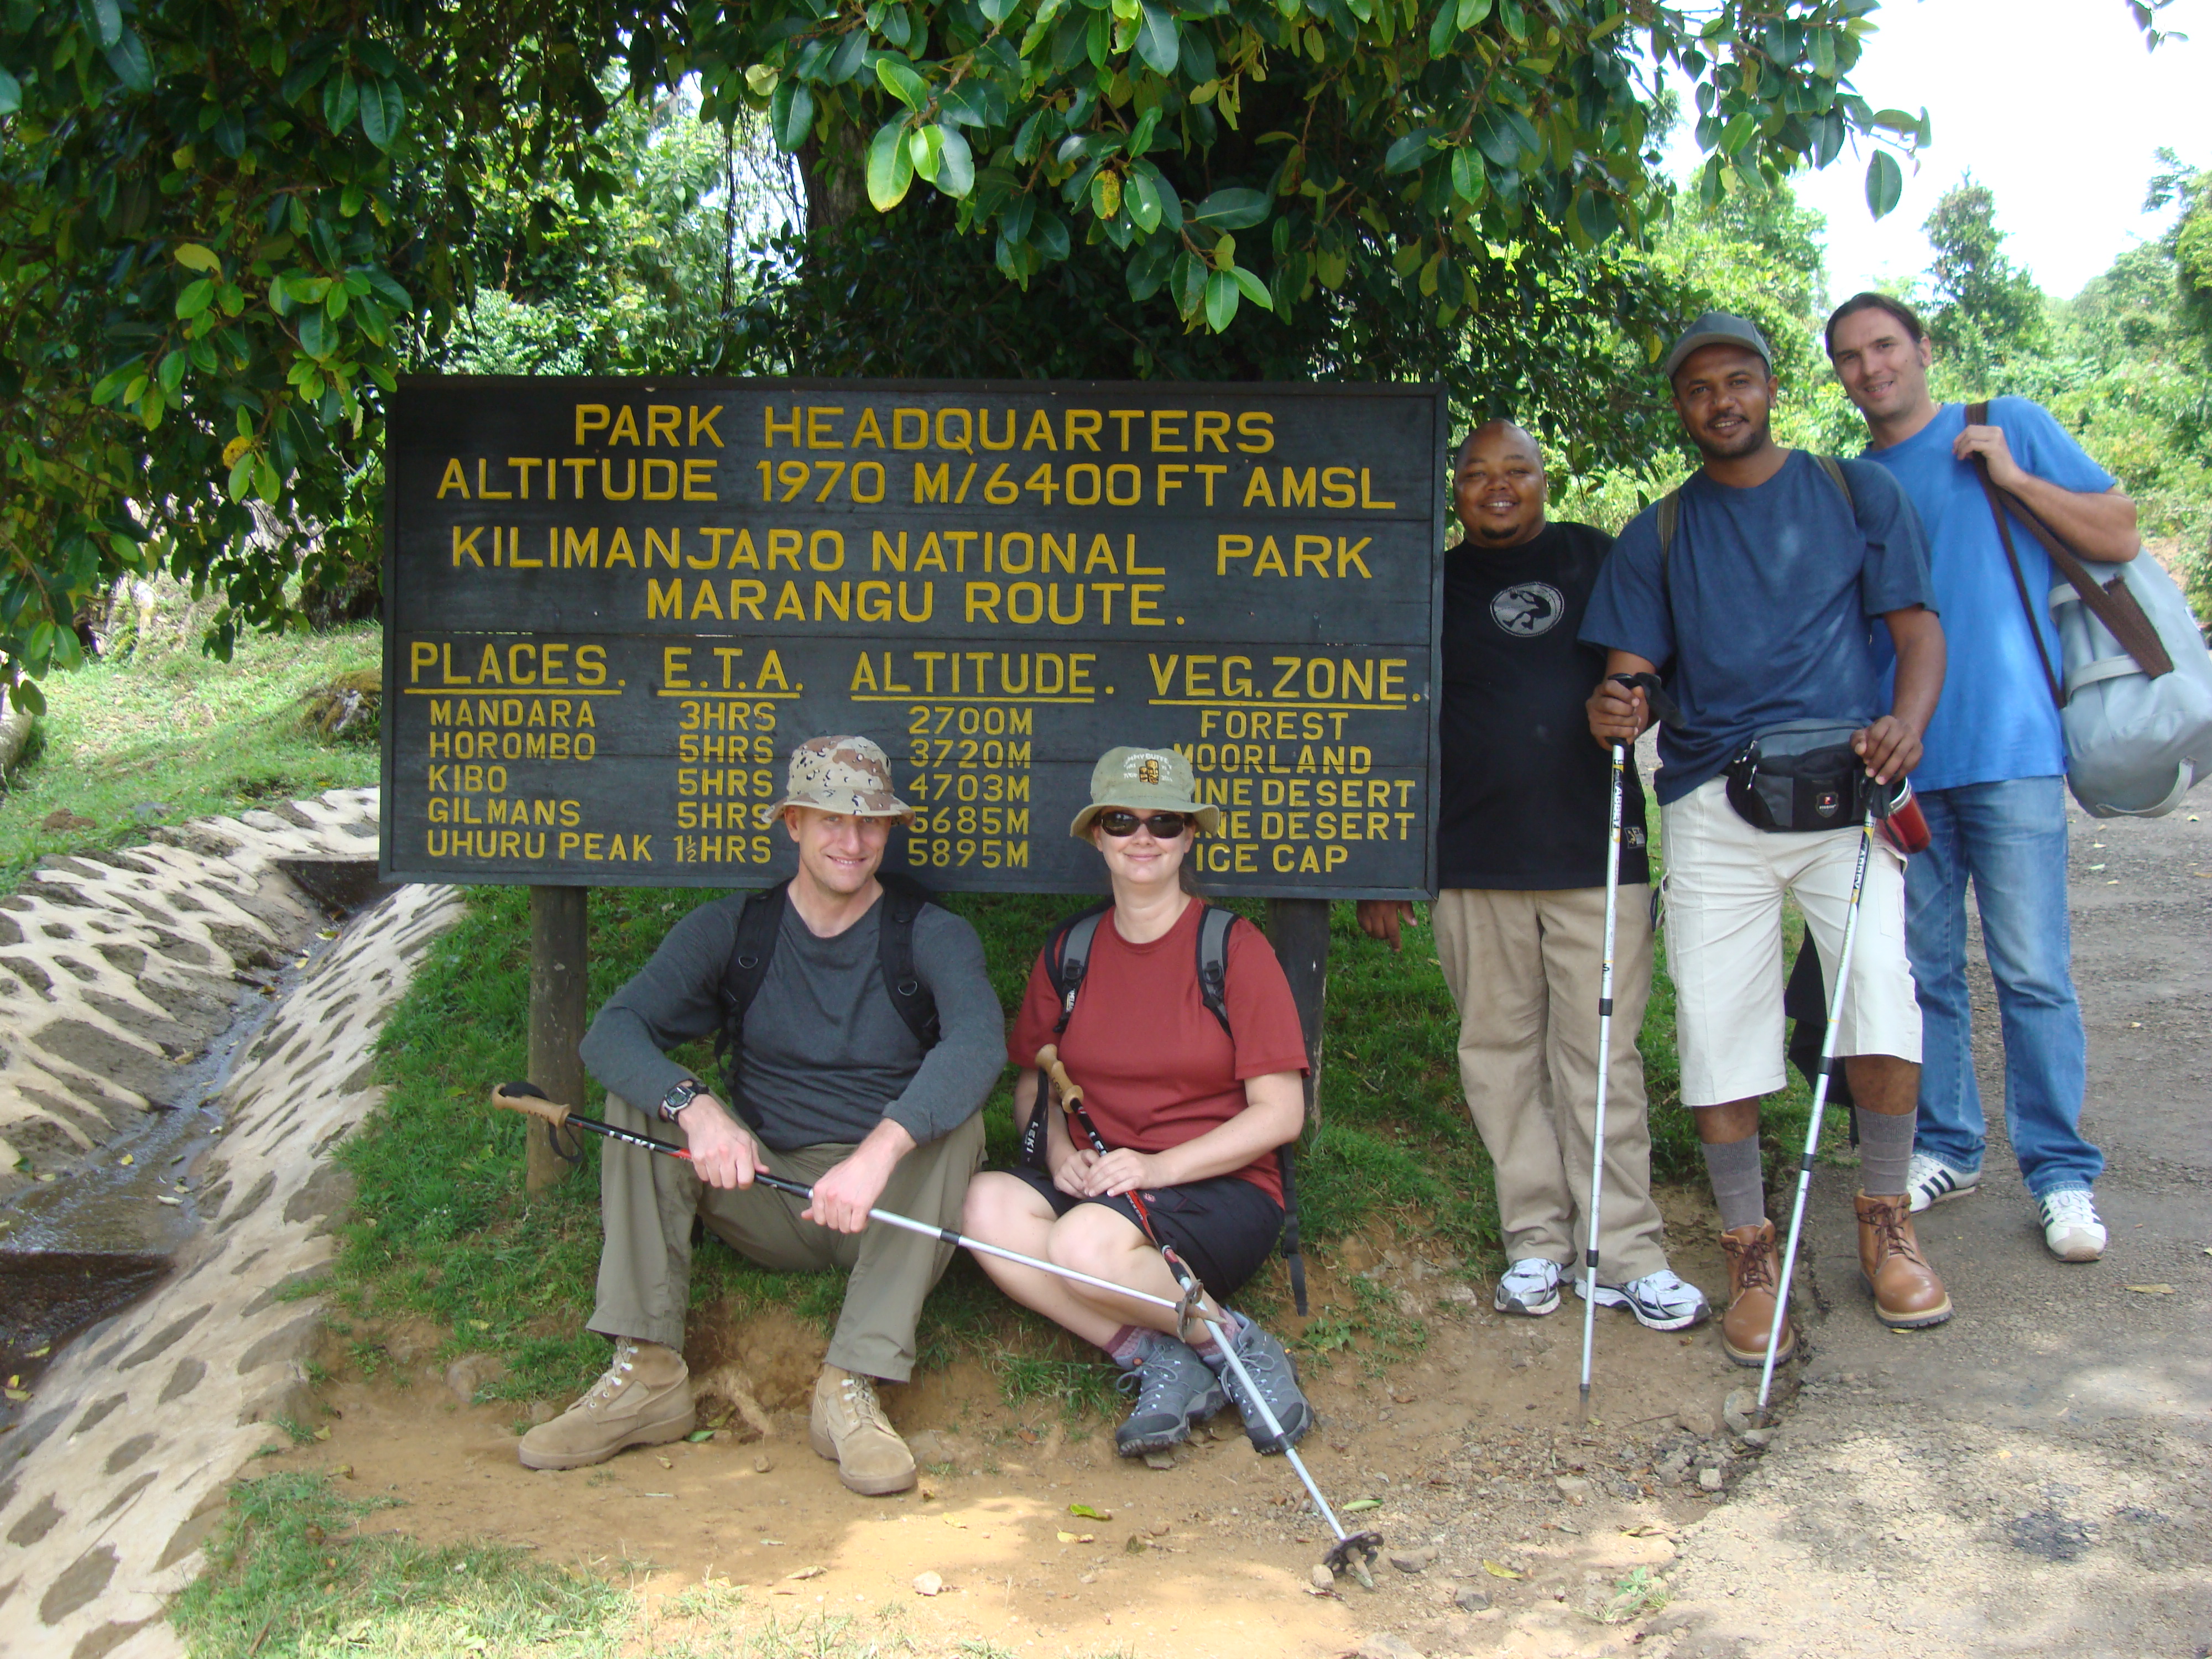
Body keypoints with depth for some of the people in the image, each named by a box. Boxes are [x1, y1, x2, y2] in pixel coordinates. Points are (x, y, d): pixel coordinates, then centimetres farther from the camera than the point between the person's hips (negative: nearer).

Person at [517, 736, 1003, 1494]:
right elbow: (612, 1031, -13)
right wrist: (696, 1108, -35)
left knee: (956, 1121, -29)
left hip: (888, 1210, -2)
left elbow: (977, 1043, -28)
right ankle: (646, 1374, -20)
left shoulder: (933, 936, -6)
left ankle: (853, 1384, -31)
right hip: (764, 1197, 2)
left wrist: (880, 1150, -44)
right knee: (641, 1097, -16)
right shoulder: (729, 928, 2)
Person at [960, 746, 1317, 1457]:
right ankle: (1160, 1362, -20)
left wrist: (1161, 1167, -18)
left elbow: (1280, 1113, -6)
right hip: (1093, 1183, 5)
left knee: (1086, 1244, -34)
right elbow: (1031, 1081, 18)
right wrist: (1059, 1150, -5)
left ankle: (1237, 1345, -9)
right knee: (988, 1205, -27)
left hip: (1221, 1189, -5)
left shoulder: (1234, 947, -3)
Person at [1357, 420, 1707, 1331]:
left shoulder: (1597, 560, 10)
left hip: (1597, 850, -1)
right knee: (1501, 1052, 4)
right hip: (1474, 865, 1)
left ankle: (1626, 1254, 5)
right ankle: (1537, 1240, 14)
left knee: (1600, 1054, -2)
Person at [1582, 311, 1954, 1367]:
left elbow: (1917, 626, 7)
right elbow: (1630, 670, 10)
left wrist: (1904, 722, -14)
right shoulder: (1656, 536, 17)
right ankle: (1748, 1255, 11)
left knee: (1882, 986, -20)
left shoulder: (1856, 493, 13)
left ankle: (1885, 1223, 1)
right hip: (1711, 800, 2)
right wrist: (1614, 712, -16)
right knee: (1715, 1021, -4)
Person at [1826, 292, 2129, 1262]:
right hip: (1898, 761, 4)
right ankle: (1945, 1149, 21)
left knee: (2032, 971, -5)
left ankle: (2062, 1171, 4)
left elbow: (2121, 538, 4)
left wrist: (2015, 479, -7)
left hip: (2011, 746, -4)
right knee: (1923, 968, 8)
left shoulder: (2009, 428, 6)